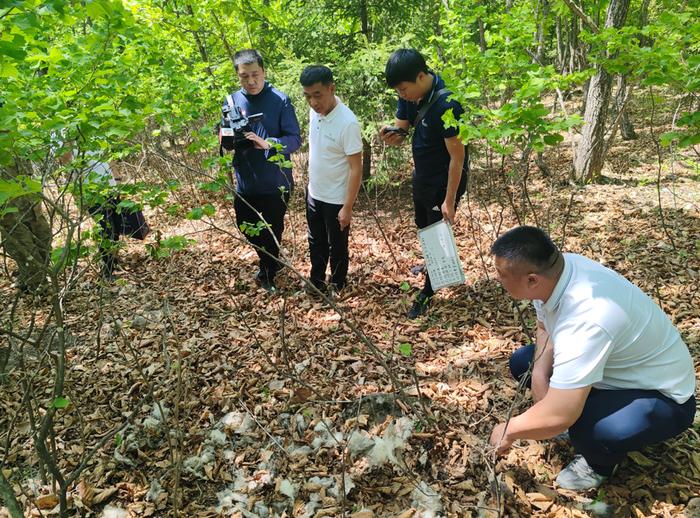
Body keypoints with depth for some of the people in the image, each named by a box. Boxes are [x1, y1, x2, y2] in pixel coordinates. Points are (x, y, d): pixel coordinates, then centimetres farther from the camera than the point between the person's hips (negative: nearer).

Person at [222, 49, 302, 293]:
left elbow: (295, 139, -13)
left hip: (275, 184, -4)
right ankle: (271, 261, 46)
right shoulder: (231, 101, 0)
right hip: (245, 184, 4)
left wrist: (267, 143, -30)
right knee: (247, 230, 18)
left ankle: (268, 274, 38)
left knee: (272, 233, 11)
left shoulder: (280, 101, -11)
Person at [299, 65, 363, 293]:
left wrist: (348, 207, -20)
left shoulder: (347, 123, -26)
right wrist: (312, 184, 16)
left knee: (337, 247, 13)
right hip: (313, 193, 7)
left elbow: (356, 168, -22)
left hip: (335, 199, -7)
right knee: (315, 242, 23)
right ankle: (316, 282, 43)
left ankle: (337, 287, 34)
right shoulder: (314, 111, -4)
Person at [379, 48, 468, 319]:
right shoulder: (410, 95, -8)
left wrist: (449, 201, -21)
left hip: (445, 180, -8)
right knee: (423, 226, 25)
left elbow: (457, 157, -26)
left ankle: (428, 291, 24)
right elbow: (401, 132, 1)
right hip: (422, 174, 8)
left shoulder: (446, 104, -31)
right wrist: (392, 134, -24)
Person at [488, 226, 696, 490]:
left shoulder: (585, 320, -41)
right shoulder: (555, 269, -17)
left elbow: (558, 416, -37)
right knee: (522, 362, 3)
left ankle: (599, 464, 2)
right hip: (617, 367, 7)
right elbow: (545, 328, 4)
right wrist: (540, 372, -13)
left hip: (661, 395, -7)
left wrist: (509, 431, -19)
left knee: (588, 430, -33)